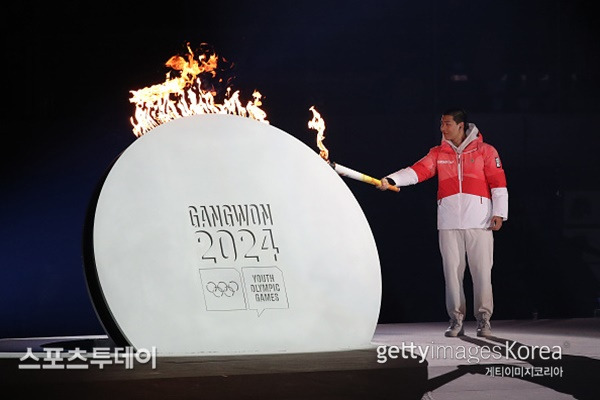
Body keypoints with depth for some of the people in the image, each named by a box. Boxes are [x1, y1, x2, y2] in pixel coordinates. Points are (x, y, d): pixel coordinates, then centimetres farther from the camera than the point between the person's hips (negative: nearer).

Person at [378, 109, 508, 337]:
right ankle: (456, 320, 9)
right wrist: (392, 180, -18)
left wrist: (499, 213, -7)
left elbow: (498, 183, 1)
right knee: (452, 270, 2)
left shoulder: (485, 151, 3)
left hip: (479, 221, -3)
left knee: (482, 270, -3)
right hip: (449, 222, 3)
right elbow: (417, 171, -2)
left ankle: (483, 318, 6)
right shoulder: (438, 154, 11)